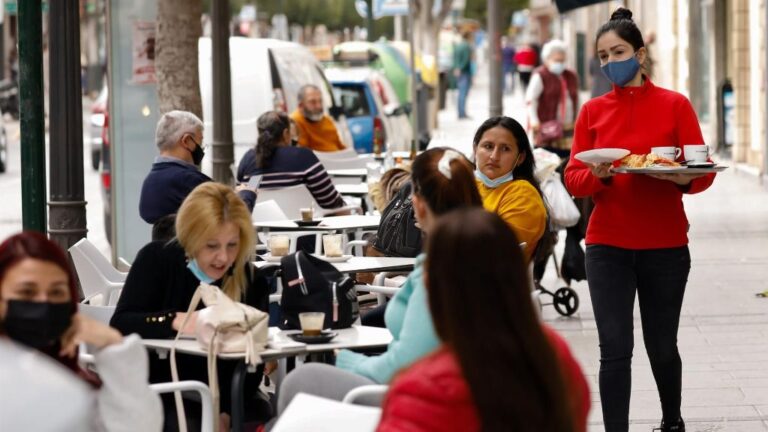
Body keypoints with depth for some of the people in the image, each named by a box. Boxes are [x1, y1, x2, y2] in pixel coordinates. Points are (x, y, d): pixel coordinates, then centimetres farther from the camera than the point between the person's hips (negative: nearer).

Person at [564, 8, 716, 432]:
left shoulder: (675, 105, 1)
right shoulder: (592, 111, 5)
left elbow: (703, 172, -2)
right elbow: (573, 178, 2)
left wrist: (685, 178, -23)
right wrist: (599, 175, -18)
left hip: (665, 246, 0)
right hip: (607, 246, 1)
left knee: (661, 346, 12)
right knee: (615, 350, -6)